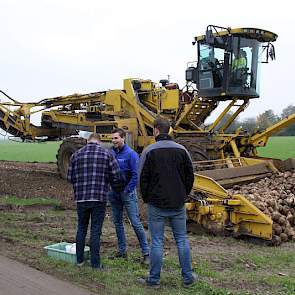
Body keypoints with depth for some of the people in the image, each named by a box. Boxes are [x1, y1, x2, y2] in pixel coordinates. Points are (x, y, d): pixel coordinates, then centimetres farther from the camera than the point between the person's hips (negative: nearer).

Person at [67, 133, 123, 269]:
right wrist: (117, 189, 15)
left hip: (81, 198, 2)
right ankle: (95, 263, 7)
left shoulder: (76, 155, 7)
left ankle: (79, 260, 22)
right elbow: (116, 176, -3)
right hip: (99, 198, -2)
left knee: (81, 228, 16)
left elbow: (70, 177, 7)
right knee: (96, 230, 3)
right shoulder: (107, 154, 0)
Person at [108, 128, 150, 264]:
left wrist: (127, 190, -13)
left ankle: (146, 252, 0)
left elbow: (136, 175, -13)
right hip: (114, 193, 6)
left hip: (127, 193, -6)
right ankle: (122, 250, 25)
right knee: (117, 222, 13)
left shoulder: (131, 154, -11)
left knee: (135, 222, -6)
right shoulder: (110, 153, 5)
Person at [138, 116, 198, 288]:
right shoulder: (181, 150, 2)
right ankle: (188, 277, 17)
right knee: (182, 240, 11)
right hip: (178, 204, 3)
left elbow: (143, 178, -5)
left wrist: (146, 199, 8)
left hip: (157, 204, -3)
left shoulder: (149, 151, -7)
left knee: (157, 242, 3)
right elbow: (190, 176, 6)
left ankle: (154, 279, 11)